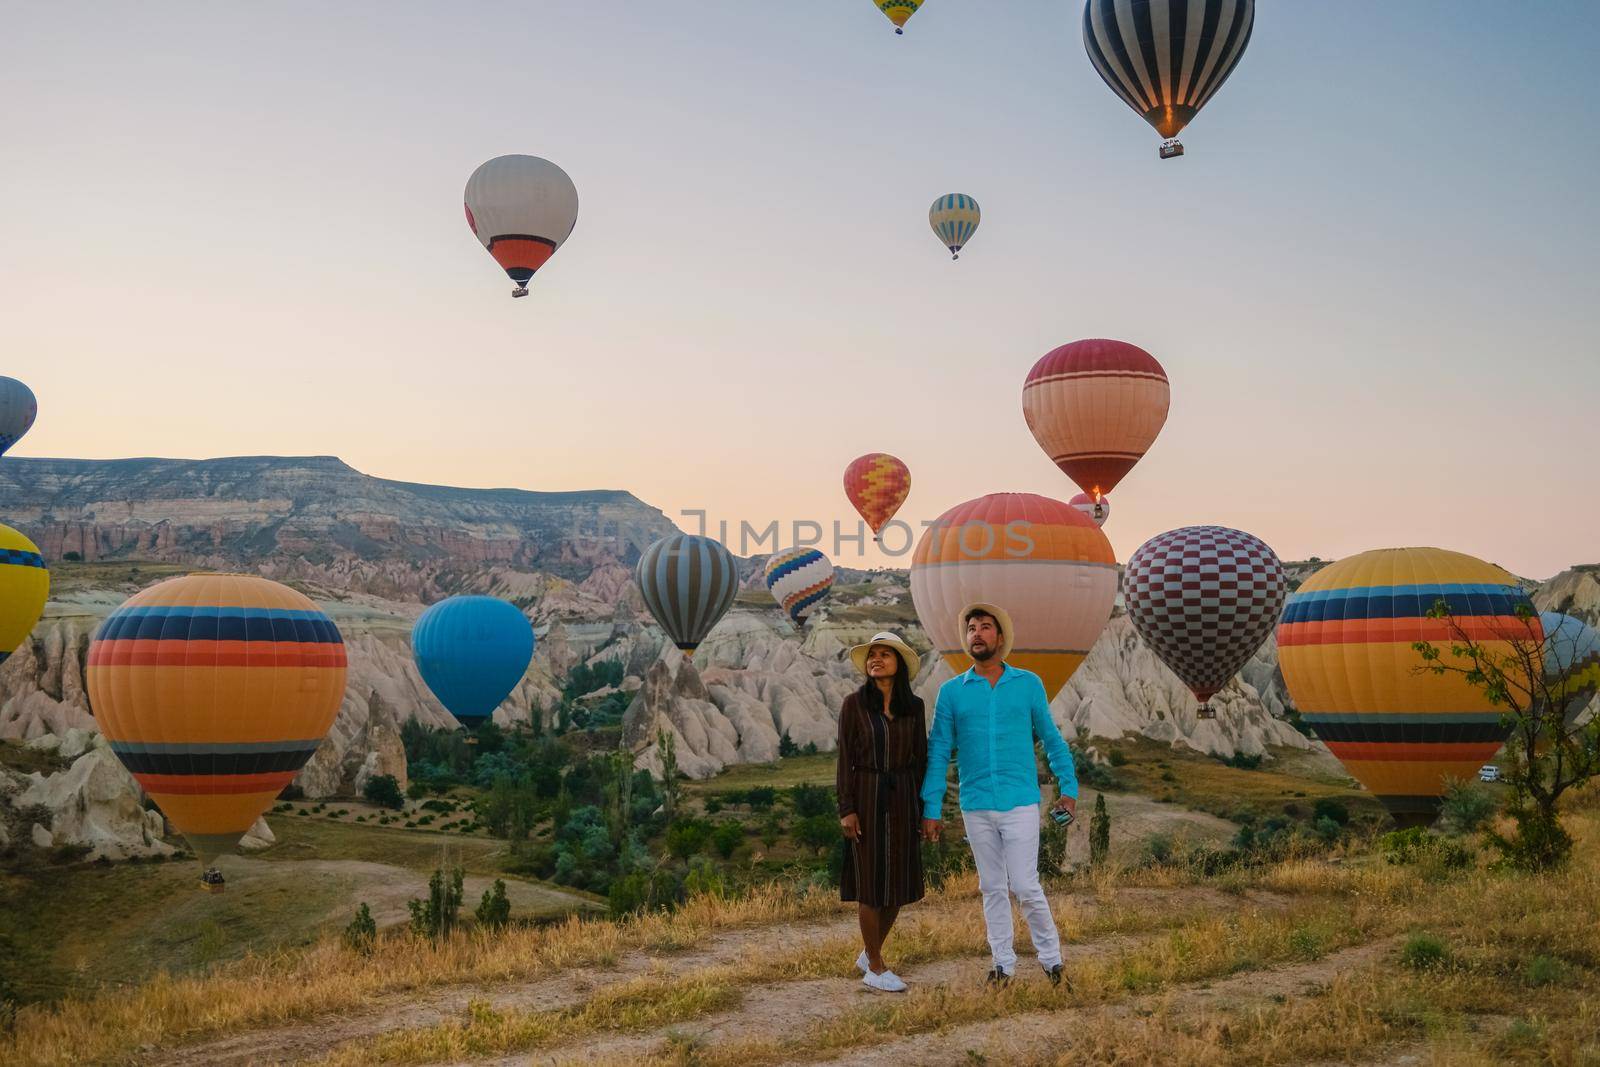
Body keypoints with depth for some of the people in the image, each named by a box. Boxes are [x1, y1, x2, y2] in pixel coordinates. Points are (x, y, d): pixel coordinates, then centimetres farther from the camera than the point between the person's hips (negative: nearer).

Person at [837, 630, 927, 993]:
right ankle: (876, 968, 11)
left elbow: (921, 758, 7)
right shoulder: (854, 704, -6)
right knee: (870, 882, 0)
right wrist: (846, 809, -12)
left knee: (899, 881, 8)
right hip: (866, 798, -4)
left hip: (903, 799, 4)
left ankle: (869, 953, 28)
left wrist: (925, 808, 5)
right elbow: (845, 758, -7)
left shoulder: (914, 706, 3)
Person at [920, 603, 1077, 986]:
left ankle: (1051, 958, 13)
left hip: (1020, 804, -2)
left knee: (1024, 886, -6)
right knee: (992, 888, 9)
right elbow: (938, 753, 4)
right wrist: (931, 809, 1)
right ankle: (1003, 962, 21)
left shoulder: (1028, 684, 2)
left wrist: (1069, 787, 2)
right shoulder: (951, 692, 3)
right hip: (976, 807, 2)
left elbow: (1051, 739, 9)